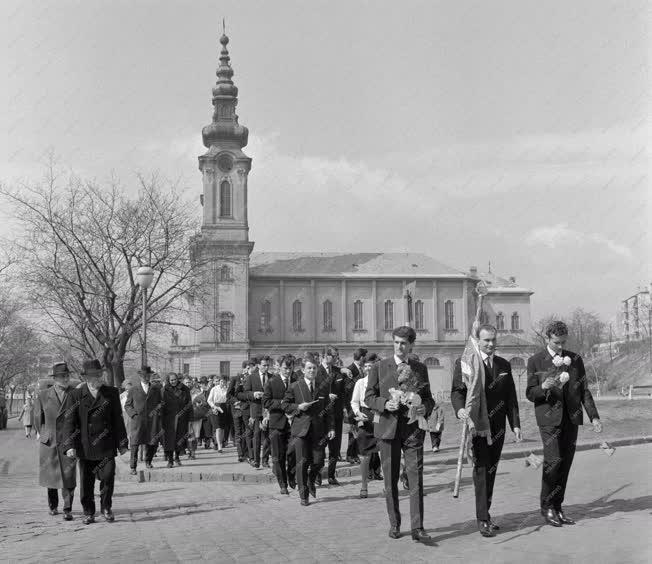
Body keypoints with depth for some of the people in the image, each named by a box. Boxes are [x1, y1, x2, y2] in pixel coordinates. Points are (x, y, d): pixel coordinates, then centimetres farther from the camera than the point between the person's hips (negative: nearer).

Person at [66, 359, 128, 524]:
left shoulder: (112, 393, 6)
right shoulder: (76, 395, 1)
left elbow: (118, 419, 8)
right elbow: (71, 421, 0)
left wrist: (122, 443, 6)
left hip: (106, 445, 0)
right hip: (85, 447, 0)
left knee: (108, 476, -7)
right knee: (86, 482, 6)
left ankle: (106, 508, 13)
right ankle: (88, 513, 19)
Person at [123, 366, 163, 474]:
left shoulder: (156, 388, 14)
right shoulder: (133, 390, 9)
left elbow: (161, 402, 17)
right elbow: (127, 405, 12)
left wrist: (157, 409, -3)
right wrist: (134, 414, -5)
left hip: (152, 420, 2)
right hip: (138, 420, -2)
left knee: (152, 443, 3)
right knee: (135, 444, -10)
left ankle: (148, 462, 28)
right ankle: (133, 467, -5)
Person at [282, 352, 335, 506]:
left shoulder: (322, 387, 9)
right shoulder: (295, 387, 3)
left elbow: (328, 409, 10)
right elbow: (284, 405, 6)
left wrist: (331, 428, 2)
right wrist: (298, 407, -11)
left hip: (318, 429, 2)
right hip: (301, 429, -2)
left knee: (318, 462, -1)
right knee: (302, 462, -5)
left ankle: (311, 482, 31)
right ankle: (303, 494, 6)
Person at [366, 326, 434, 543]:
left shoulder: (420, 368, 9)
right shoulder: (379, 368, 4)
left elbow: (428, 397, 15)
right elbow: (369, 397, 4)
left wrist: (425, 407, -8)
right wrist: (385, 404, -16)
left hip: (413, 428, 0)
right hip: (388, 427, 0)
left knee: (416, 478, -8)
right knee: (390, 480, 6)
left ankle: (417, 528, -8)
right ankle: (394, 524, 19)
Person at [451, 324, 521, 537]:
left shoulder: (504, 365, 14)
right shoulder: (464, 363, 0)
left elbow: (511, 397, 15)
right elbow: (457, 391, -6)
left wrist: (515, 424, 8)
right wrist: (460, 408, -27)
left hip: (497, 427, 5)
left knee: (491, 471, 8)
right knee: (481, 470, -9)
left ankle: (485, 513, 18)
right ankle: (482, 519, -7)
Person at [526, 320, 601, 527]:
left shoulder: (575, 359, 11)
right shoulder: (535, 361, 1)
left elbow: (584, 390, 12)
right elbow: (530, 394, 1)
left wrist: (594, 416, 2)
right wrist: (543, 387, -21)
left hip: (571, 417, 4)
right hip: (549, 418, -4)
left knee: (566, 463, 3)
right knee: (553, 460, -14)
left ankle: (557, 507, 12)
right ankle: (546, 506, 0)